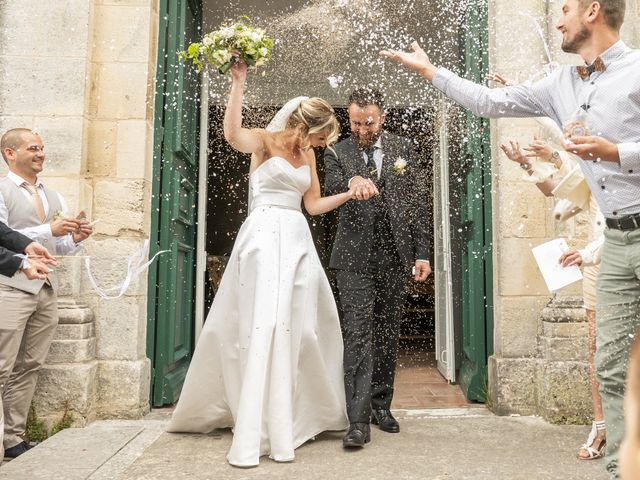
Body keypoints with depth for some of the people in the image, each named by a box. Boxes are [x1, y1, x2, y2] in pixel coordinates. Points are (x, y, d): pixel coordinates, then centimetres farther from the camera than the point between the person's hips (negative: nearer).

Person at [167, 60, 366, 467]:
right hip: (264, 237, -6)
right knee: (263, 326, -10)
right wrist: (239, 82, -25)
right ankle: (253, 435, -2)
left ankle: (285, 424, 20)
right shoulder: (265, 140, -1)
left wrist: (350, 194, 8)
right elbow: (233, 134, -24)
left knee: (295, 328, 5)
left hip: (297, 240, 7)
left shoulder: (307, 154, 17)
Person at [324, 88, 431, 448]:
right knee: (358, 335, -7)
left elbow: (416, 203, 8)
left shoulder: (403, 149, 9)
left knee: (388, 334, 11)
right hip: (356, 258, -2)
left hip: (395, 256, 3)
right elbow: (329, 187, -16)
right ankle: (359, 418, -3)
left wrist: (422, 253, 3)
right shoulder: (338, 153, 4)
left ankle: (381, 404, 26)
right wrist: (352, 181, -39)